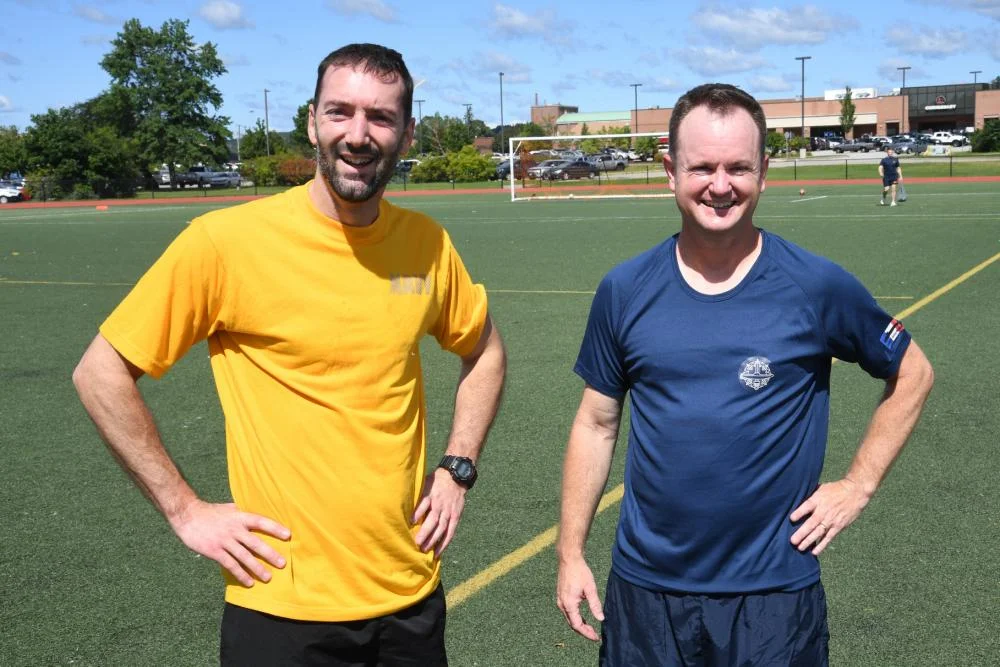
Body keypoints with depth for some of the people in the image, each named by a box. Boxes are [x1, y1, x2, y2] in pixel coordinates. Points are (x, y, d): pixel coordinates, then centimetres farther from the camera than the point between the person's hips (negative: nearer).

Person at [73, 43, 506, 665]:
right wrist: (185, 509, -9)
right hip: (284, 607, -4)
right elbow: (101, 373, -7)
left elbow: (485, 351, 17)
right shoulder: (226, 240, -14)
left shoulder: (428, 244, -1)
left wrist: (458, 470, 7)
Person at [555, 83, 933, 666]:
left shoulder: (817, 286, -8)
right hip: (644, 588, 2)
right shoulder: (625, 291, -2)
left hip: (774, 593, -2)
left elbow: (912, 374, 6)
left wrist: (859, 485, -1)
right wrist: (571, 553, 3)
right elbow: (597, 423, 5)